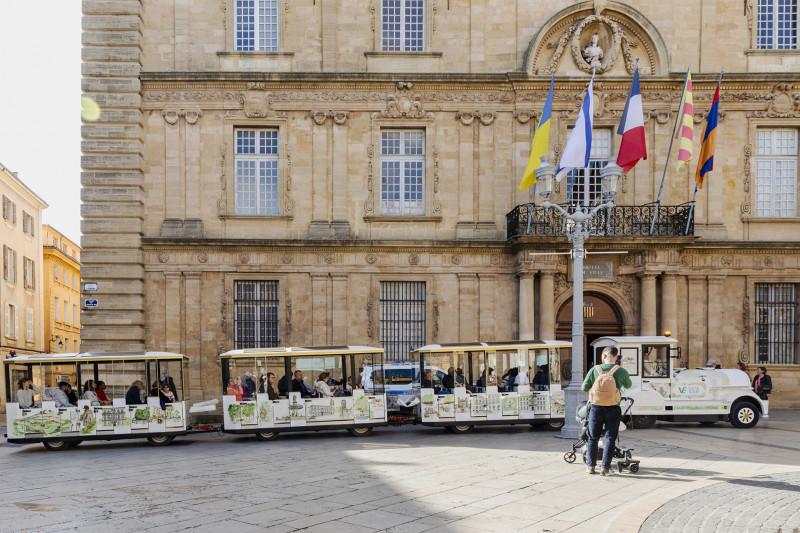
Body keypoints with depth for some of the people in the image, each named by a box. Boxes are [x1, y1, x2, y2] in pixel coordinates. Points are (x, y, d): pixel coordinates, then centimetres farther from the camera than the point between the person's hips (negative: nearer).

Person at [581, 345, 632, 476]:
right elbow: (628, 385, 14)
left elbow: (584, 388, 0)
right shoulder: (621, 371, -6)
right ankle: (605, 468, 5)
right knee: (610, 438, 7)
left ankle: (591, 466, 20)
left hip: (596, 408, 1)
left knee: (593, 437, 13)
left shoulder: (594, 370, -6)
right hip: (613, 410, -1)